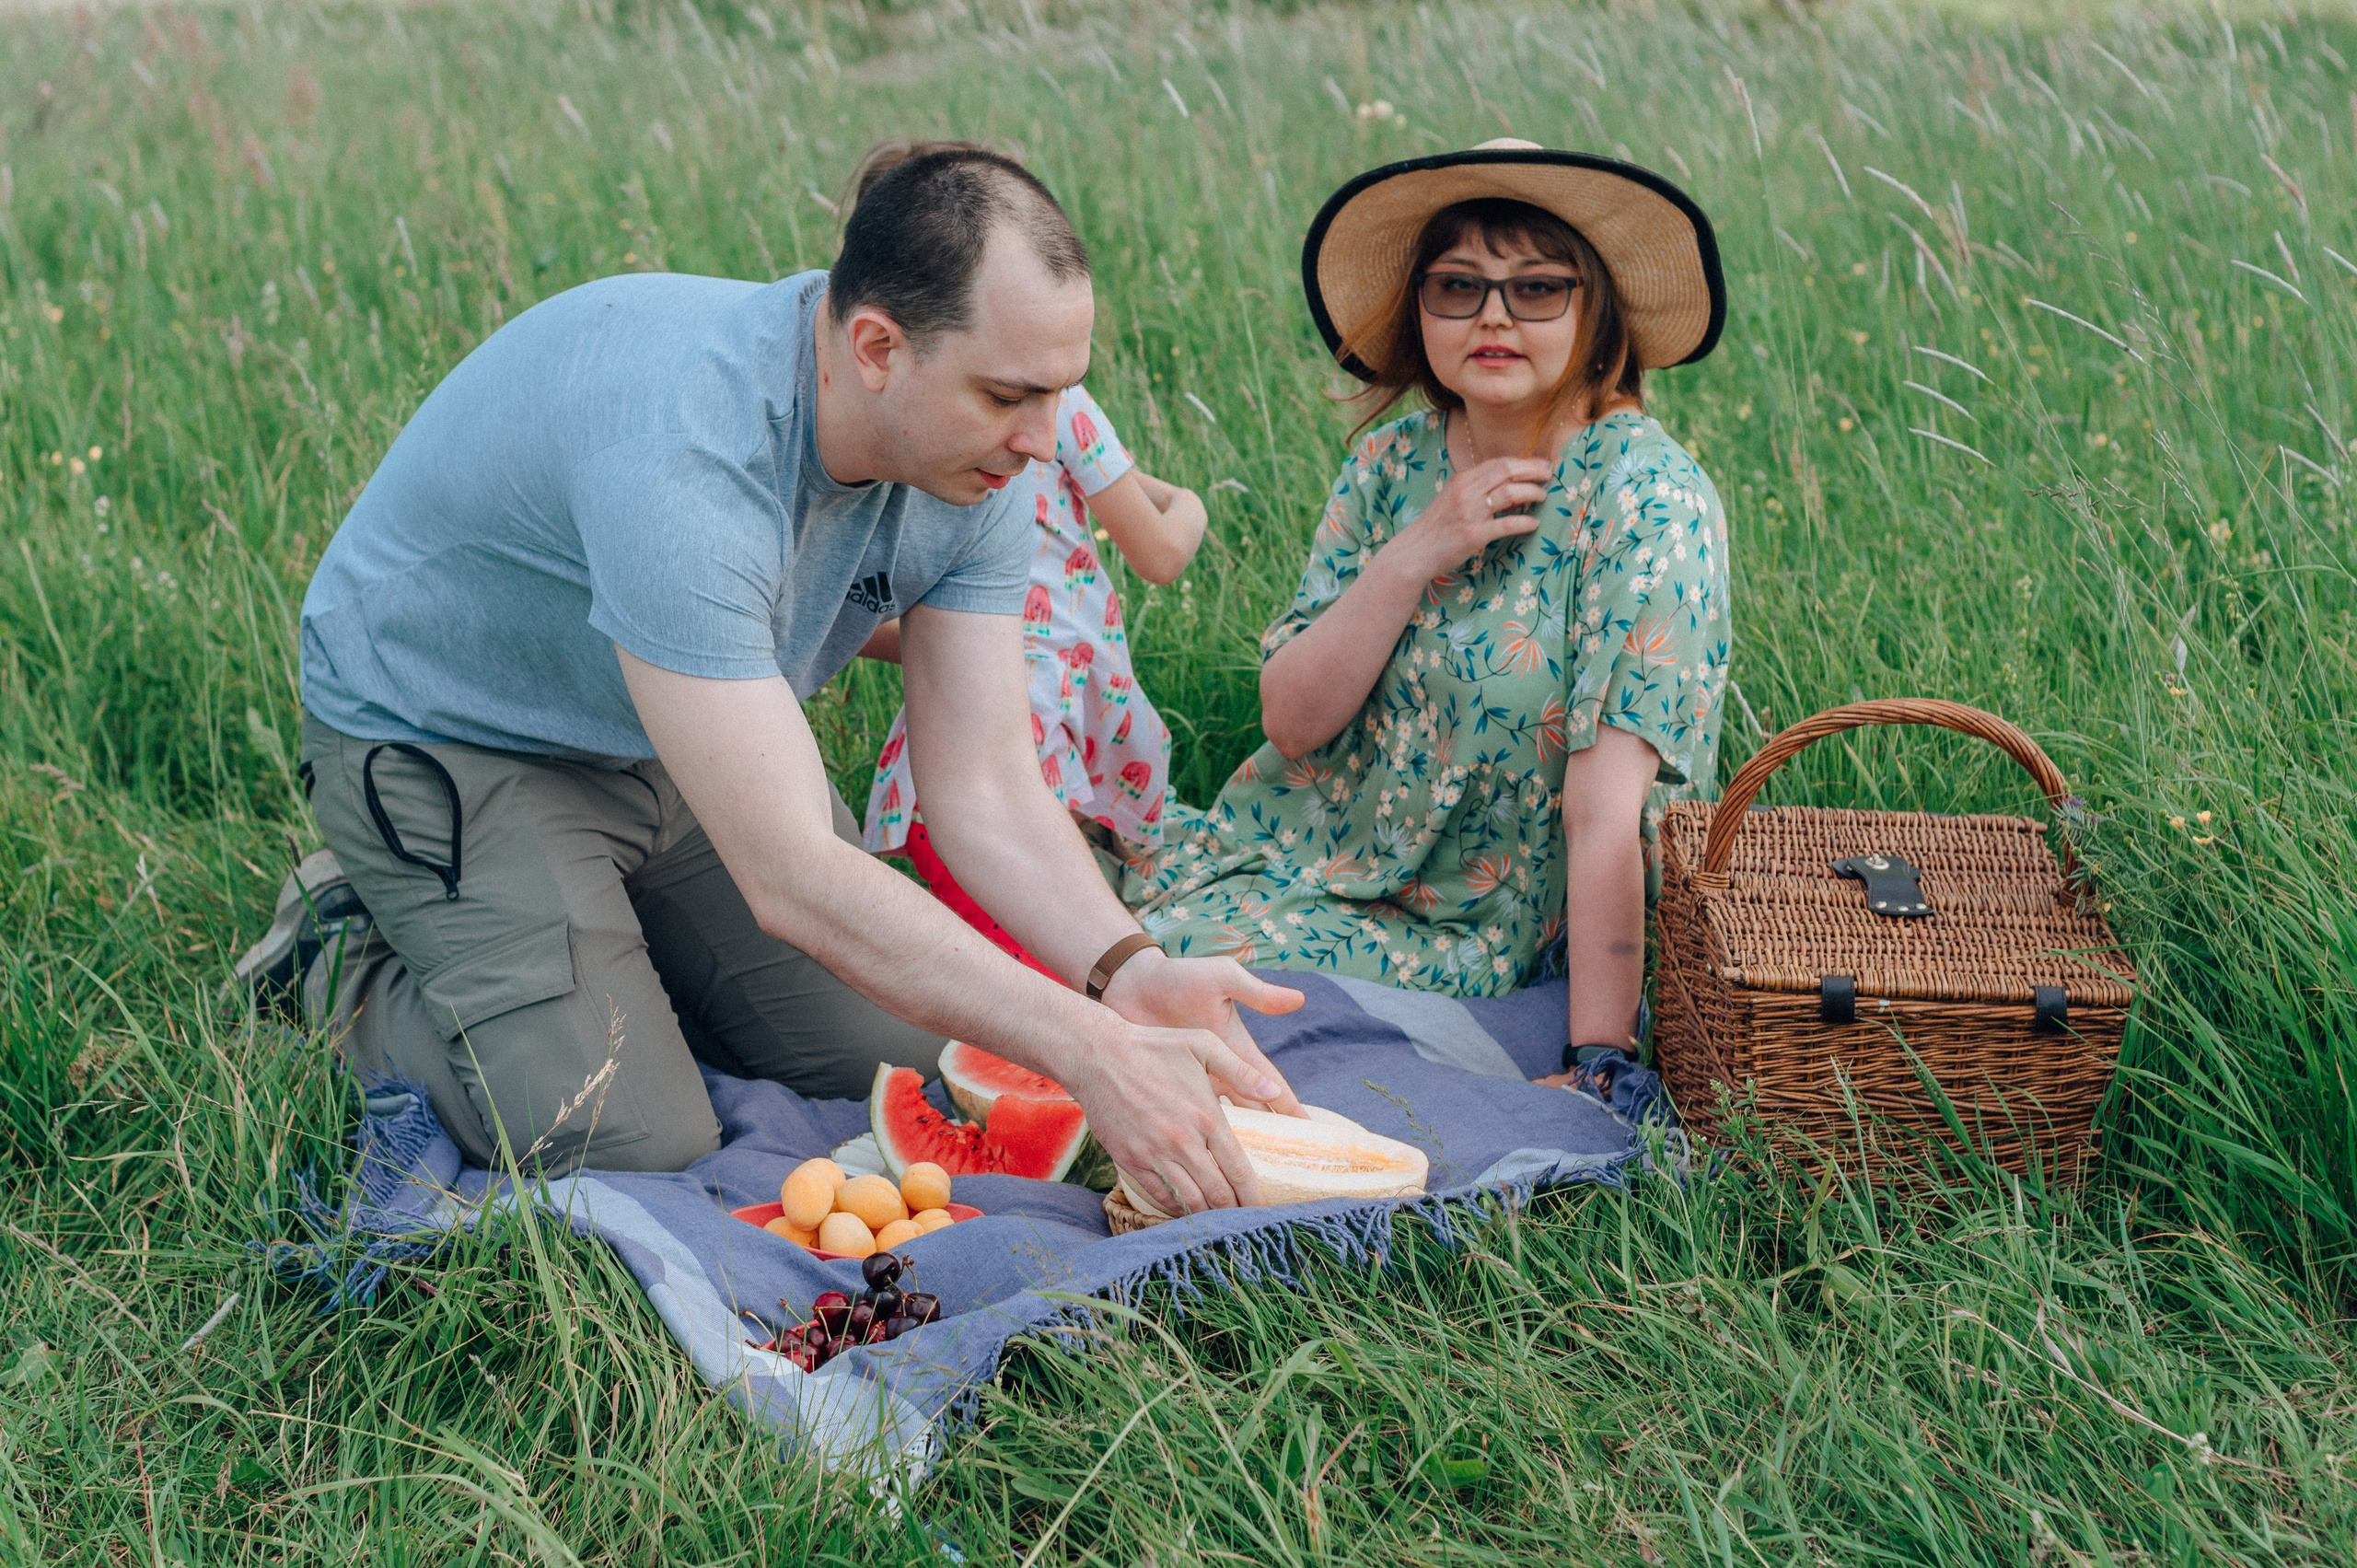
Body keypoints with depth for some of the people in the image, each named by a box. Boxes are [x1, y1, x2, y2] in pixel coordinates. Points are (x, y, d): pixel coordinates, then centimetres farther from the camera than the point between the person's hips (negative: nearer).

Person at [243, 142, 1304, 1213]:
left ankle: (602, 935, 22)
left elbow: (984, 783, -16)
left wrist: (1125, 968, -34)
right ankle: (356, 967, 6)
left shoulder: (972, 457, -17)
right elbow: (790, 876, -43)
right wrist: (1089, 1054, -44)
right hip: (449, 739, -7)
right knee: (633, 1147, -20)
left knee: (908, 1063, 3)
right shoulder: (680, 455, -42)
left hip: (683, 739, 7)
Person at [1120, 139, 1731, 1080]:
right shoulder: (1394, 465, 0)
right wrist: (1414, 557, -19)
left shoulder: (1645, 499, -18)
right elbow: (1292, 718, -5)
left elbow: (1608, 813, -25)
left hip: (1462, 931, -5)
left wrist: (1598, 1063, -28)